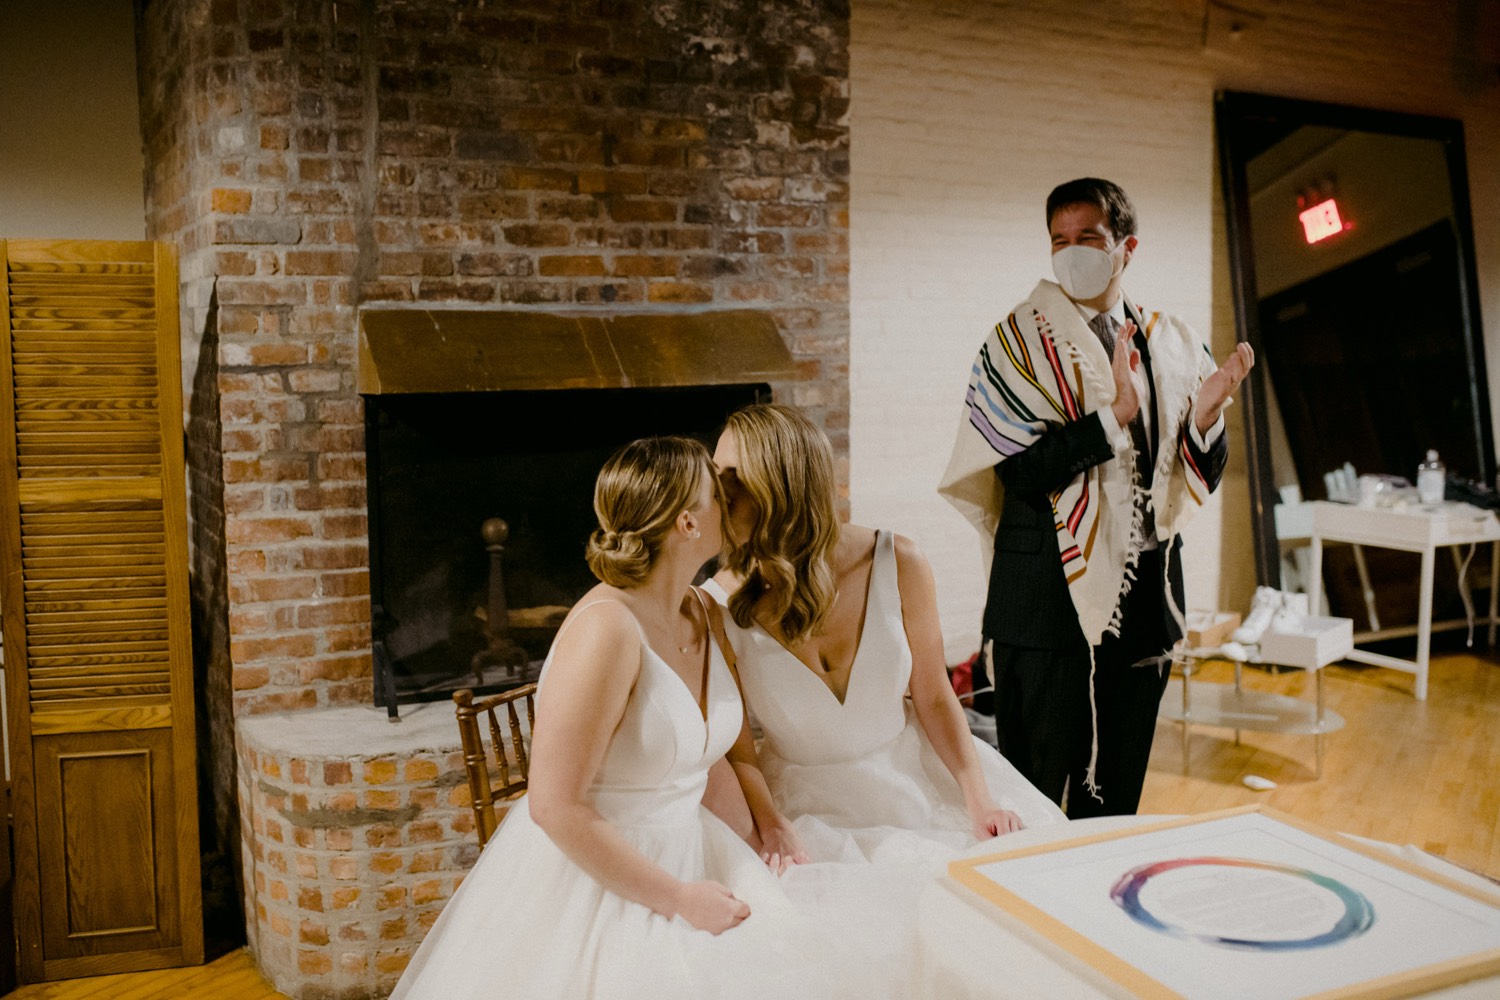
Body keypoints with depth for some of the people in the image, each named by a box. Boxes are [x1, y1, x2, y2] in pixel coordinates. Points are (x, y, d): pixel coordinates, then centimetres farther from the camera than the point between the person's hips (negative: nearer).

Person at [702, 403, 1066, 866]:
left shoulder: (896, 564, -14)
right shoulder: (718, 607, -17)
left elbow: (934, 698, -3)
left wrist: (980, 802, -10)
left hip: (915, 775, 3)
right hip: (810, 808, -2)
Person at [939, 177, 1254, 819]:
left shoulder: (1171, 344, 9)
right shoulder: (1019, 340, -4)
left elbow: (1202, 480, 9)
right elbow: (1023, 472, -15)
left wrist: (1206, 414, -10)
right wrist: (1114, 414, -23)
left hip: (1144, 592, 5)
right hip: (1049, 592, -4)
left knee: (1116, 797, 17)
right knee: (1032, 798, 3)